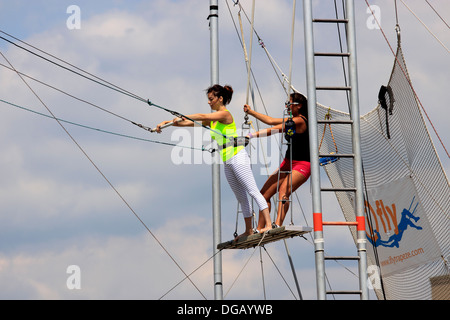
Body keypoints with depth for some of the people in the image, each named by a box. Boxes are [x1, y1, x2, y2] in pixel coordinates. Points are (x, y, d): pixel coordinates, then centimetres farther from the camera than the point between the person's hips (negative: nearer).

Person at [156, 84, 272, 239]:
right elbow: (192, 123, 12)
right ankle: (249, 230, 15)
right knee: (241, 197, 11)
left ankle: (268, 224, -15)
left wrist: (181, 117, -26)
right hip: (226, 161, 9)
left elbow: (203, 117, -23)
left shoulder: (225, 114, -10)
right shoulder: (213, 119, 15)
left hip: (237, 157, -9)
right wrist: (167, 123, 5)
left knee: (253, 191, -12)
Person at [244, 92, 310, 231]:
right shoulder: (292, 120, 14)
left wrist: (251, 135, -24)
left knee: (284, 190, -35)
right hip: (288, 164, 10)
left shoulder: (299, 121, -16)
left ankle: (278, 225, -51)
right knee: (264, 194, 7)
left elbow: (274, 130, -22)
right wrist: (251, 112, 21)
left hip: (302, 165, -10)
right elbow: (270, 121, 21)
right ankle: (259, 230, 11)